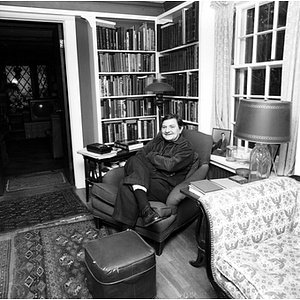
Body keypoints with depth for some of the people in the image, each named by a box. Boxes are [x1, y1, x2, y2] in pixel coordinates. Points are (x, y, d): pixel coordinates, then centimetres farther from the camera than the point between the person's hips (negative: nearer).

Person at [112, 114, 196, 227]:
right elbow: (140, 154, 11)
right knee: (134, 160, -28)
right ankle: (146, 210, -39)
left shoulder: (186, 148, 2)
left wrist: (151, 156, -1)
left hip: (164, 186, -6)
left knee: (126, 186, -29)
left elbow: (170, 165, -15)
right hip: (145, 178, 6)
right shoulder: (159, 138, 21)